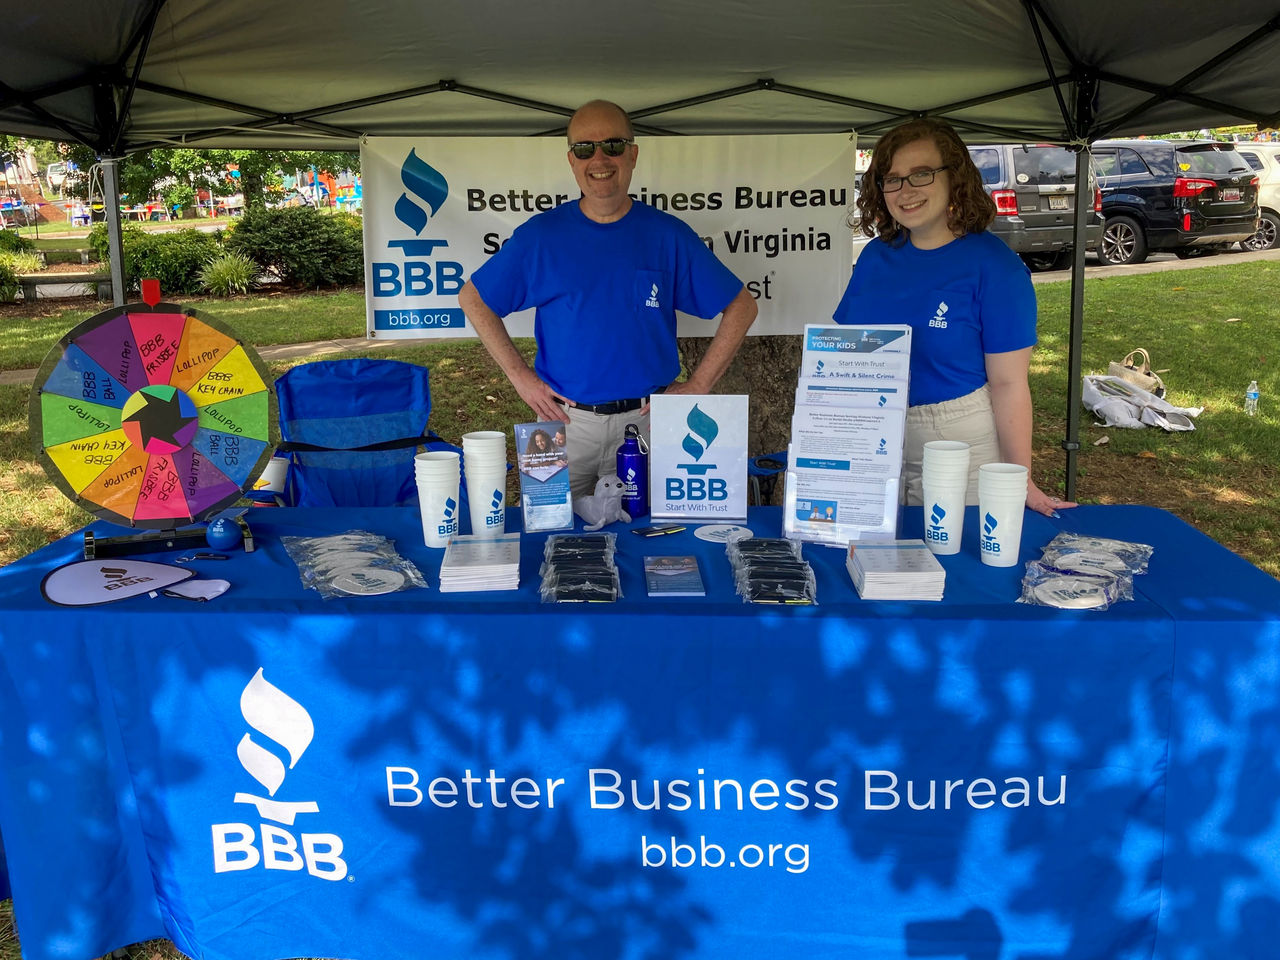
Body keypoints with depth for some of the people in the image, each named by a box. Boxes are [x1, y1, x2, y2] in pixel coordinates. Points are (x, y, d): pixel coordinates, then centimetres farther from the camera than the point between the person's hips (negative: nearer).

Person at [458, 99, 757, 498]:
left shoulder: (667, 235, 1)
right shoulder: (540, 235, 1)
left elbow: (741, 306, 6)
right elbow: (472, 299, 10)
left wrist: (697, 386, -1)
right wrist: (520, 376, 1)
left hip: (646, 420, 0)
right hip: (564, 418, 0)